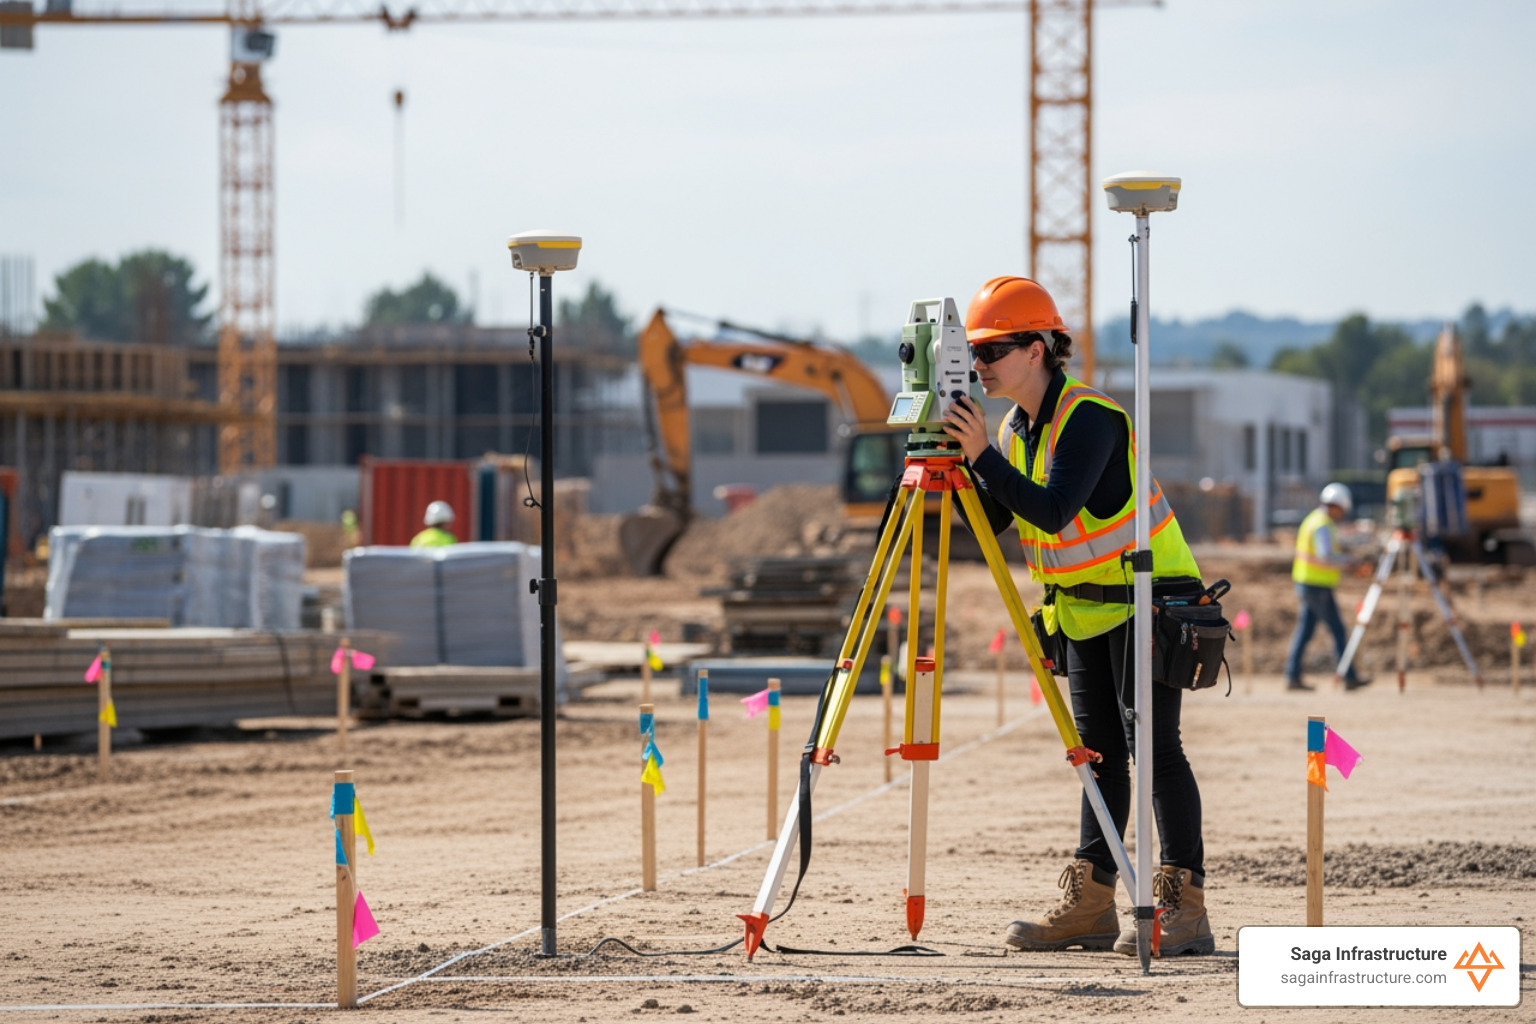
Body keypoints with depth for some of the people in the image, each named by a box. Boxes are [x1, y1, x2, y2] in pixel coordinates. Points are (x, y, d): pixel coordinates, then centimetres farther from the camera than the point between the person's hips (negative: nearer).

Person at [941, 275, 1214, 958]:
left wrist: (984, 456, -31)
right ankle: (1091, 904, 9)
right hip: (1084, 607, 9)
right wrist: (964, 466, -7)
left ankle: (1184, 906, -13)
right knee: (1100, 752, 8)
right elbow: (992, 522, 7)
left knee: (1153, 745, -12)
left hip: (1146, 599, -9)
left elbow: (1053, 511, -30)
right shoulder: (1018, 428, 6)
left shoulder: (1088, 417, -21)